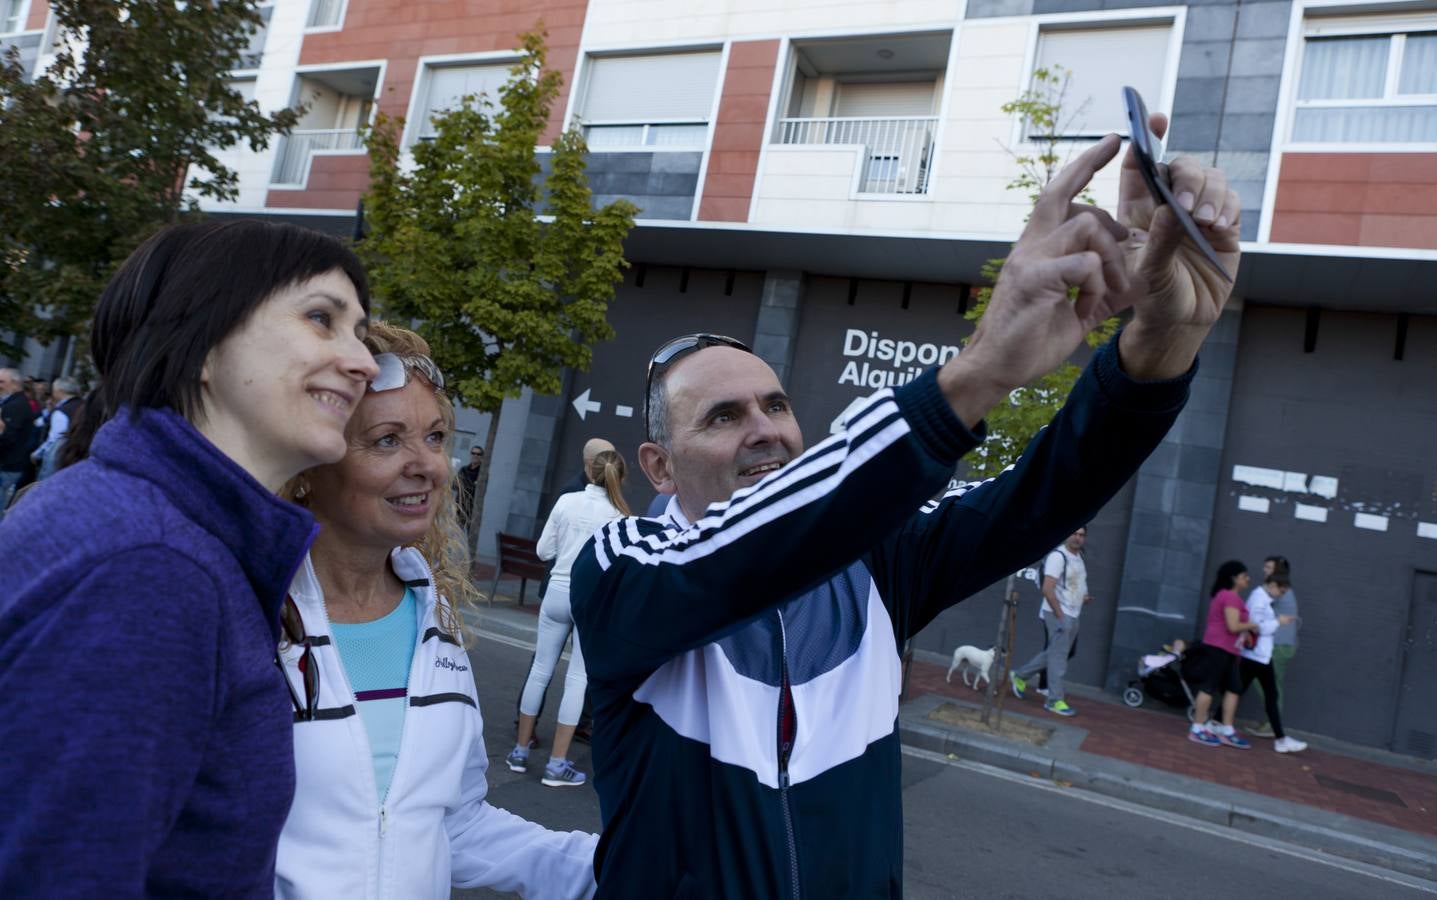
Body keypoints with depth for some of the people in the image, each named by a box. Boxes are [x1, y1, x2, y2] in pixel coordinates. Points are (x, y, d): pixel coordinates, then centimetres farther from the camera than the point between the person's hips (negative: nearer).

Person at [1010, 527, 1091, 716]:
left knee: (1054, 654, 15)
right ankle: (1055, 701, 2)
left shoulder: (1078, 557, 13)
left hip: (1072, 615, 9)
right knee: (1058, 657, -5)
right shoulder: (1058, 556, -15)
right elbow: (1047, 589, -20)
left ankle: (1020, 676, 29)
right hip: (1058, 614, -9)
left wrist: (1083, 598, 6)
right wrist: (1060, 615, -20)